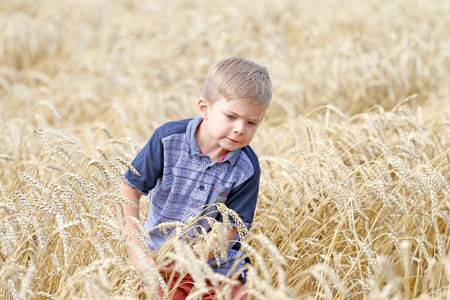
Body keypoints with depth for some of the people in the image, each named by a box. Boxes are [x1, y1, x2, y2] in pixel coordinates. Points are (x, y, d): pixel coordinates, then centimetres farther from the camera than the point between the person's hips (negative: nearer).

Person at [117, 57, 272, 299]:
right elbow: (128, 190, -9)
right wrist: (135, 249, -19)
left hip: (217, 269, 1)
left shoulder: (246, 169, -10)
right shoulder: (170, 139, -11)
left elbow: (226, 231, -11)